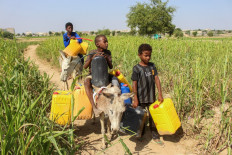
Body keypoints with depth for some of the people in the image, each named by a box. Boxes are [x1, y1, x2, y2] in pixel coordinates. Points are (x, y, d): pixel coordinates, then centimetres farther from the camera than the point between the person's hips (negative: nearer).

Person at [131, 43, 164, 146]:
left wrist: (160, 94, -7)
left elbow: (156, 79, 0)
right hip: (141, 99, -4)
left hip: (151, 98, 4)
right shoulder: (137, 68, -12)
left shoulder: (152, 66, 2)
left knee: (153, 117, 15)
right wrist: (135, 100, -13)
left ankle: (155, 137, 30)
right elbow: (134, 84, -11)